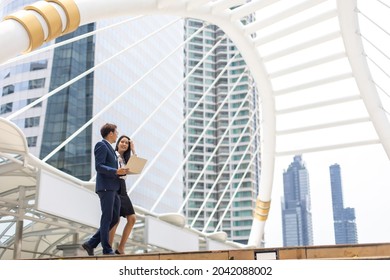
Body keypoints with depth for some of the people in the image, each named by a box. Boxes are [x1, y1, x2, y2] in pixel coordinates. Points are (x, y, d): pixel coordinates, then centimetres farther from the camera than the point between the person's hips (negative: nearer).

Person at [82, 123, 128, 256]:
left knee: (115, 218, 7)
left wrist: (121, 171, 12)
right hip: (105, 187, -10)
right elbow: (99, 166, -15)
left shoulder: (109, 148, 25)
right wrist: (116, 171, -22)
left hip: (113, 188, 10)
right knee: (107, 218, -5)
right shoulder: (101, 145, -5)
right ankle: (107, 250, 0)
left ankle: (91, 243, 12)